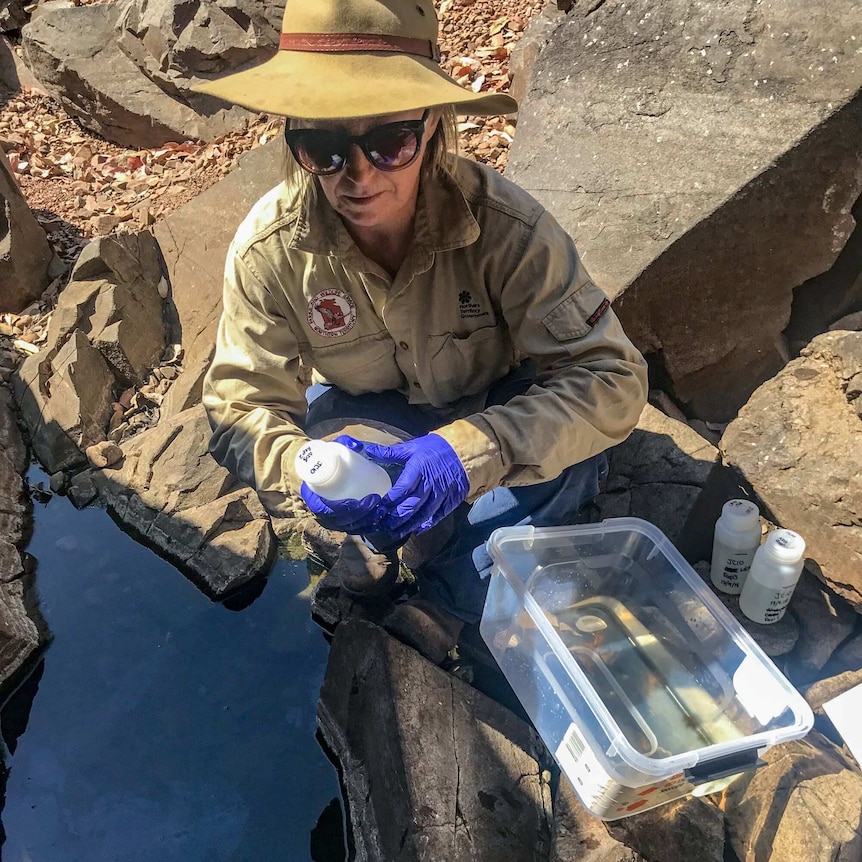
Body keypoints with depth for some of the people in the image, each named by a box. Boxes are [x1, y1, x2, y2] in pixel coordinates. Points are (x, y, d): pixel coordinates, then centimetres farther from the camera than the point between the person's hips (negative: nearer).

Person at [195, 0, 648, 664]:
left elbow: (612, 379, -33)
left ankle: (437, 611, -14)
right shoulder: (269, 248, -25)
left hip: (498, 408, 0)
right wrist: (302, 470, -43)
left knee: (570, 448, -32)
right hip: (371, 417, 1)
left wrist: (470, 451, -49)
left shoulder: (505, 224, -31)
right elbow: (240, 408, -19)